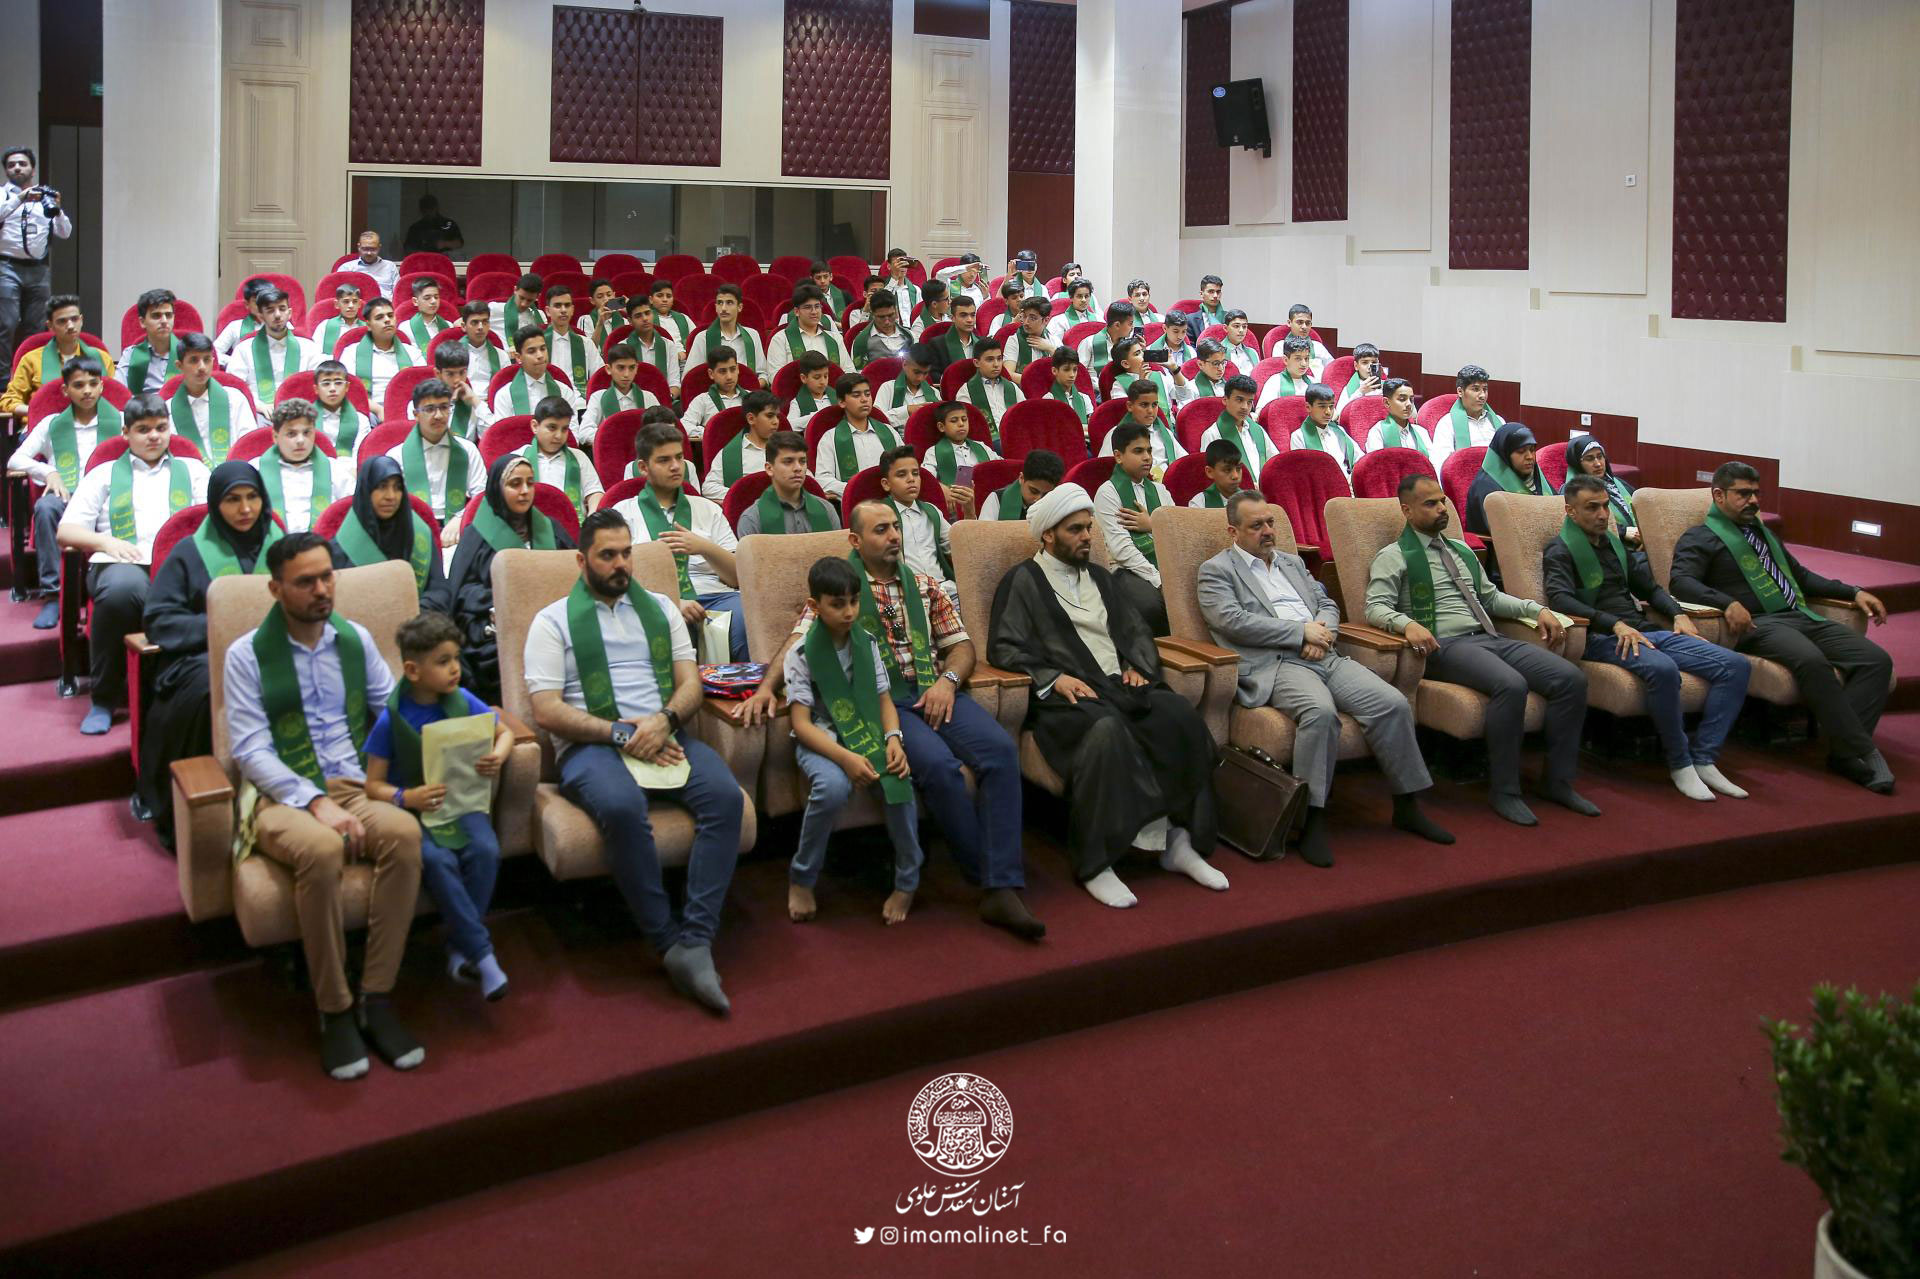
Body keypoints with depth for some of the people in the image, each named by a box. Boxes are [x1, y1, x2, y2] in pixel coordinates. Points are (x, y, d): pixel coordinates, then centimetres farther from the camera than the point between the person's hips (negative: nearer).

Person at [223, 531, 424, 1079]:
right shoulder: (245, 655, 2)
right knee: (320, 849, -37)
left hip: (354, 786, 3)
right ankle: (334, 1011, -22)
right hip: (283, 797, -3)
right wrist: (316, 803, -19)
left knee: (405, 832, -31)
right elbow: (250, 750, -6)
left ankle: (377, 999, -23)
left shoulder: (356, 639, 15)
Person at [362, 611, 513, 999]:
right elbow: (374, 784, -6)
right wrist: (406, 798, -27)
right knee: (437, 861, -33)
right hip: (414, 810, -3)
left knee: (486, 850, -27)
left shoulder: (463, 701, 0)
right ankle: (481, 952, -22)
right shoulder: (391, 719, -9)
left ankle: (460, 950, -11)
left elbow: (505, 732, 15)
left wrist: (498, 756, -9)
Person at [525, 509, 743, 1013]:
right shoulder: (553, 621, 8)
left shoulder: (660, 608, 21)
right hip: (592, 745, -4)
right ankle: (668, 941, -26)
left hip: (662, 737, 4)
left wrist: (664, 721, -10)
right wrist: (620, 735, -13)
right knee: (622, 806, -38)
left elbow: (691, 683, 13)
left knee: (726, 795, -27)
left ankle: (694, 941, -30)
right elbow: (546, 711, -2)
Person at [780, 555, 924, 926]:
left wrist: (893, 738, -15)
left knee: (898, 778, -28)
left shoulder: (867, 644, 6)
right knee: (833, 786, -36)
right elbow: (801, 723, -14)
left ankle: (907, 881, -6)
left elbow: (884, 700, 7)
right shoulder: (801, 654, -7)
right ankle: (801, 879, -12)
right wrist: (846, 757, -28)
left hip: (866, 733, 3)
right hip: (820, 740, -3)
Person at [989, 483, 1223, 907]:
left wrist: (1138, 666, 6)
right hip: (1066, 694, -6)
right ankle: (1096, 865, -31)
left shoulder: (1099, 577, 28)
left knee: (1183, 717, -24)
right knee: (1106, 729, -38)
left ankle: (1180, 841, -19)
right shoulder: (1022, 581, 8)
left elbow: (1136, 631, 28)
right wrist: (1053, 677, -15)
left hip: (1120, 684, 6)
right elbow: (1004, 648, -2)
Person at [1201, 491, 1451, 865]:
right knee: (1320, 712, -36)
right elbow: (1232, 621, -10)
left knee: (1392, 704, -14)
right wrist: (1302, 632, -10)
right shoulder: (1216, 570, 5)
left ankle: (1407, 806, -2)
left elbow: (1327, 603, 24)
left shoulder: (1293, 562, 26)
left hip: (1324, 656, 7)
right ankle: (1313, 821, -28)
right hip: (1273, 664, -6)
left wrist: (1320, 632, -2)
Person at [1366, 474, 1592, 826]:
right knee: (1511, 684, -35)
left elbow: (1491, 596, 31)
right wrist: (1407, 623, -29)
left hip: (1491, 639, 7)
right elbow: (1376, 607, -9)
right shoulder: (1395, 556, 3)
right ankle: (1505, 791, -22)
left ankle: (1559, 782, -4)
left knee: (1572, 678, -12)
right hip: (1445, 646, -7)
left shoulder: (1461, 550, 26)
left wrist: (1537, 609, 16)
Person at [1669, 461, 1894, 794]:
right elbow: (1681, 581, -12)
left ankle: (1845, 752, -23)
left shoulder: (1762, 531, 30)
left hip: (1802, 616, 8)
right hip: (1759, 624, -8)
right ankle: (1864, 752, -29)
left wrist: (1854, 592, 24)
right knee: (1811, 661, -37)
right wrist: (1728, 603, -28)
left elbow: (1801, 576, 36)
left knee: (1876, 659, -15)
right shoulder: (1701, 538, 6)